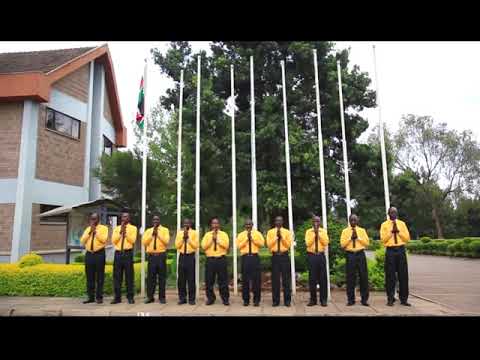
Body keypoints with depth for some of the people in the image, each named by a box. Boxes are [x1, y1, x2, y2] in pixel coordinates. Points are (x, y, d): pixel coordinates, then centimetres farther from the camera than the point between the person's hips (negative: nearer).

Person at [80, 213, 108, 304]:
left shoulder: (103, 228, 2)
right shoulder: (87, 229, 16)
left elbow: (104, 240, -13)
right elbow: (82, 241, 6)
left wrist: (95, 231, -13)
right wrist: (90, 232, -4)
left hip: (99, 254, -4)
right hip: (89, 254, 4)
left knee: (99, 277, -2)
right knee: (89, 277, 6)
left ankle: (99, 297, 4)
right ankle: (90, 297, 14)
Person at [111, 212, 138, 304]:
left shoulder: (133, 228, 7)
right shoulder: (116, 229, 15)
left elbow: (133, 240, -7)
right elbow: (113, 241, 3)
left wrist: (125, 232, -9)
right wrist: (120, 232, -5)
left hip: (128, 253, -3)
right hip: (118, 253, 3)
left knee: (129, 276, -1)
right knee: (117, 276, 3)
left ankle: (130, 297, 7)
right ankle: (117, 297, 11)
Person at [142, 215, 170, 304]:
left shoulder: (165, 230, 5)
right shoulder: (148, 231, 12)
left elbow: (166, 241, -9)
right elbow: (144, 242, 0)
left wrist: (158, 234, -13)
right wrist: (152, 234, -8)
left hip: (161, 255, -2)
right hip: (151, 256, 2)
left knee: (162, 277, 1)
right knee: (150, 277, 3)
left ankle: (162, 297, 8)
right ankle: (150, 297, 12)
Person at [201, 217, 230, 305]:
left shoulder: (224, 234, 8)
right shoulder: (207, 235, 10)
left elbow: (226, 245, -7)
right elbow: (204, 246, -2)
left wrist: (217, 239, -10)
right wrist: (212, 239, -8)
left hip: (221, 259, -1)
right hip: (210, 260, 1)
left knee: (223, 280, 0)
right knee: (209, 280, 4)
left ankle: (225, 299, 9)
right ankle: (210, 298, 16)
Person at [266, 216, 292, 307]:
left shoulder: (287, 232, 7)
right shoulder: (270, 232, 7)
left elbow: (289, 245, -2)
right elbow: (269, 245, -3)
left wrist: (282, 236, -11)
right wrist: (276, 237, -11)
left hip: (285, 256, 0)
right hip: (275, 256, 0)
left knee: (286, 278, 1)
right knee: (275, 279, 1)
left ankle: (287, 300, 8)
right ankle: (275, 300, 9)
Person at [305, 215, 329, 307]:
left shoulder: (323, 231, 7)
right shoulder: (308, 232, 4)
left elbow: (326, 243, -6)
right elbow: (308, 243, -9)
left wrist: (319, 233, -12)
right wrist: (314, 233, -12)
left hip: (321, 256, 1)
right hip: (312, 256, -1)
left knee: (323, 278, 1)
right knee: (312, 278, 2)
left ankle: (323, 299, 10)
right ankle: (313, 299, 11)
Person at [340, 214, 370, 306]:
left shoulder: (362, 230, 10)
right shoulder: (345, 231, 6)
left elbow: (367, 243, 3)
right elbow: (342, 244, -2)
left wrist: (358, 237, -8)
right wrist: (350, 238, -11)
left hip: (360, 254, 1)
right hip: (350, 255, -1)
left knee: (364, 277, 0)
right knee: (350, 278, 1)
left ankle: (364, 299, 10)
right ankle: (351, 299, 9)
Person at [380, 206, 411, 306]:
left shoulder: (402, 224, 11)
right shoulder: (384, 225, 4)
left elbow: (407, 238, 4)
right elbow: (383, 239, -4)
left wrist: (398, 231, -9)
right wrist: (391, 231, -12)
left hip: (401, 251, 2)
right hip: (390, 251, -2)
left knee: (403, 275, 3)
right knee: (390, 276, 1)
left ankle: (404, 299, 12)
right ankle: (390, 299, 9)